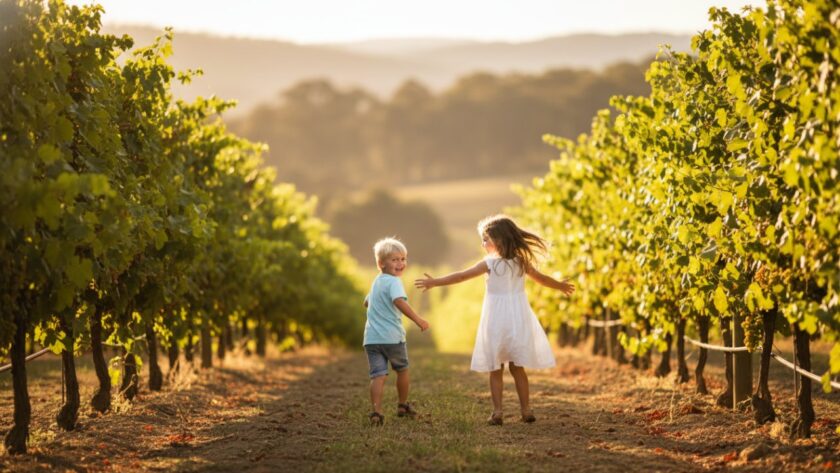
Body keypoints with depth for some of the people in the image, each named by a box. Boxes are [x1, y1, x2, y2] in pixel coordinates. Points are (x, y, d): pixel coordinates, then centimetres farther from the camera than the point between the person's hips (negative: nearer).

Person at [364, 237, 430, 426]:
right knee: (402, 370, 18)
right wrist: (417, 320, -33)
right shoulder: (393, 282, -10)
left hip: (372, 337, 6)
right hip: (392, 336, -6)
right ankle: (403, 405, 31)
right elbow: (399, 301, -30)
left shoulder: (376, 282, 18)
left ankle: (376, 411, -19)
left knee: (378, 375, -3)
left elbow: (367, 302, 36)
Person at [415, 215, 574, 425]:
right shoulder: (521, 262, 2)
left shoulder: (490, 263, -11)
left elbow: (461, 276, -8)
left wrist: (435, 282, -1)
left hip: (497, 321, -4)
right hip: (518, 320, 4)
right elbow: (541, 278, 17)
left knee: (495, 370, 3)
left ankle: (497, 412, -1)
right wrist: (560, 285, 35)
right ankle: (526, 410, 12)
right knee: (518, 368, 12)